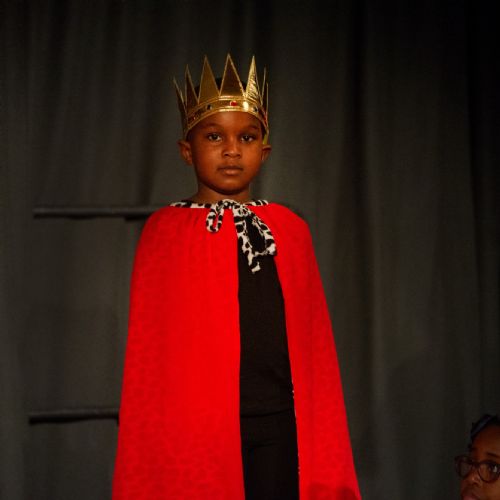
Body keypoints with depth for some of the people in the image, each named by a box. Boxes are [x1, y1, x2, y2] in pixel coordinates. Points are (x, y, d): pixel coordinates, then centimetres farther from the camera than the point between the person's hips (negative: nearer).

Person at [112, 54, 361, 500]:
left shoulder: (290, 229, 9)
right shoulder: (166, 230, 2)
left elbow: (313, 336, 9)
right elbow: (150, 347, 2)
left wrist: (326, 444, 5)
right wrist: (153, 438, -2)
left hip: (280, 422, 2)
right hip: (194, 426, -2)